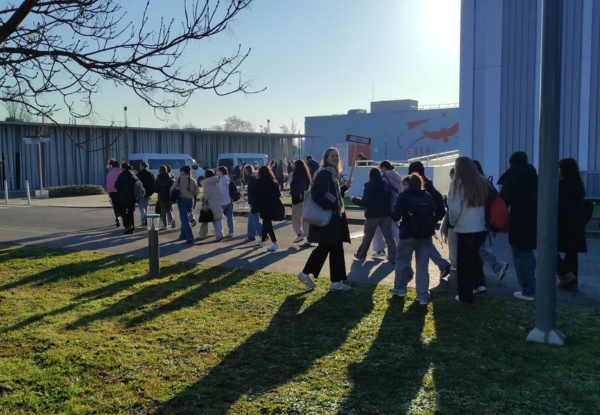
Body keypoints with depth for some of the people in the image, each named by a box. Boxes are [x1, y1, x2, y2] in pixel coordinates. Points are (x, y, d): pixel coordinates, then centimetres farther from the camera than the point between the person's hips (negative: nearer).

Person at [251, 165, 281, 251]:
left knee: (267, 224, -3)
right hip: (273, 205, 6)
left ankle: (274, 243, -12)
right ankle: (262, 241, 32)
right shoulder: (274, 181, 7)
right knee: (267, 223, 18)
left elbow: (254, 193, -6)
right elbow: (278, 194, 7)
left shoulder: (259, 181, -8)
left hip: (264, 206, -6)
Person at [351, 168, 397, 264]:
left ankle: (361, 254, 25)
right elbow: (391, 199, 7)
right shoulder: (386, 185, 4)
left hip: (373, 215, -3)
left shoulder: (369, 186, -11)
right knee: (389, 236, 1)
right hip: (386, 214, 3)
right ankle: (393, 257, -6)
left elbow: (365, 202, -17)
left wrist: (354, 199, -4)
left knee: (367, 236, 12)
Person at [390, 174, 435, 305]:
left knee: (402, 261, 15)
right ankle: (423, 296, 5)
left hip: (409, 234, -4)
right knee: (423, 266, 6)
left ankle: (399, 289, 28)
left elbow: (396, 216, -10)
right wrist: (430, 228, 15)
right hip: (426, 235, 4)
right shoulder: (428, 196, 11)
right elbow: (434, 214, 10)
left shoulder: (404, 196, -4)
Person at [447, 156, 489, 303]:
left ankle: (465, 295, 12)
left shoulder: (457, 183, -10)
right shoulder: (482, 182, 3)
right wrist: (485, 220, 17)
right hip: (482, 227, 5)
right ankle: (479, 284, 20)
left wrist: (453, 222, 5)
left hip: (465, 229, -5)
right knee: (475, 255, 26)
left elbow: (454, 208, -12)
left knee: (464, 261, 7)